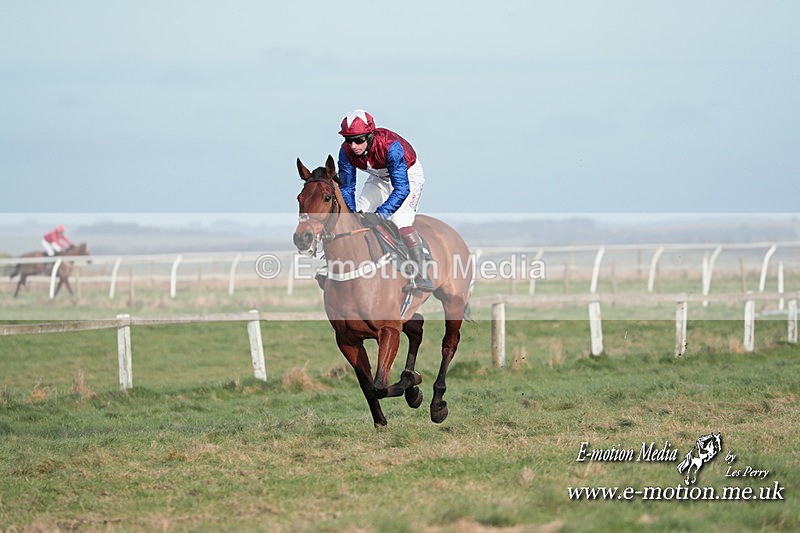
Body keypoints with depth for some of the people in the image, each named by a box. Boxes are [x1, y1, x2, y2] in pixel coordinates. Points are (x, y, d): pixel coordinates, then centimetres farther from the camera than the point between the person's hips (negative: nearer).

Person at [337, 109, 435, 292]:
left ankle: (421, 276, -24)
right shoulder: (346, 152, -24)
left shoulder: (390, 146, -40)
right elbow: (346, 188, -12)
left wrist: (380, 214, -49)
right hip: (380, 179, 6)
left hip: (408, 175, -6)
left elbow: (402, 188, -40)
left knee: (401, 221, -25)